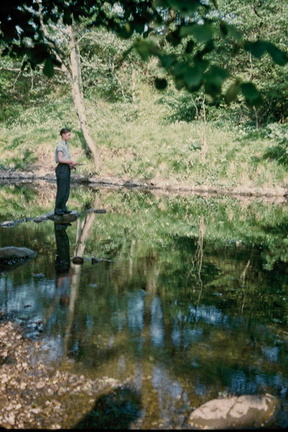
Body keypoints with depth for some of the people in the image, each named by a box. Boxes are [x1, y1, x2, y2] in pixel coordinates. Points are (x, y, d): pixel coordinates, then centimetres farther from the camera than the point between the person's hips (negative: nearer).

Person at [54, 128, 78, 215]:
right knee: (61, 190, -4)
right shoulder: (60, 145, -12)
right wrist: (71, 162, -15)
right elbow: (60, 159, -19)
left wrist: (70, 165, 4)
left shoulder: (66, 144, 15)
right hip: (62, 168, -9)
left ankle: (63, 208, 18)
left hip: (67, 168, 9)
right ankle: (57, 209, 5)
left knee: (67, 190, 10)